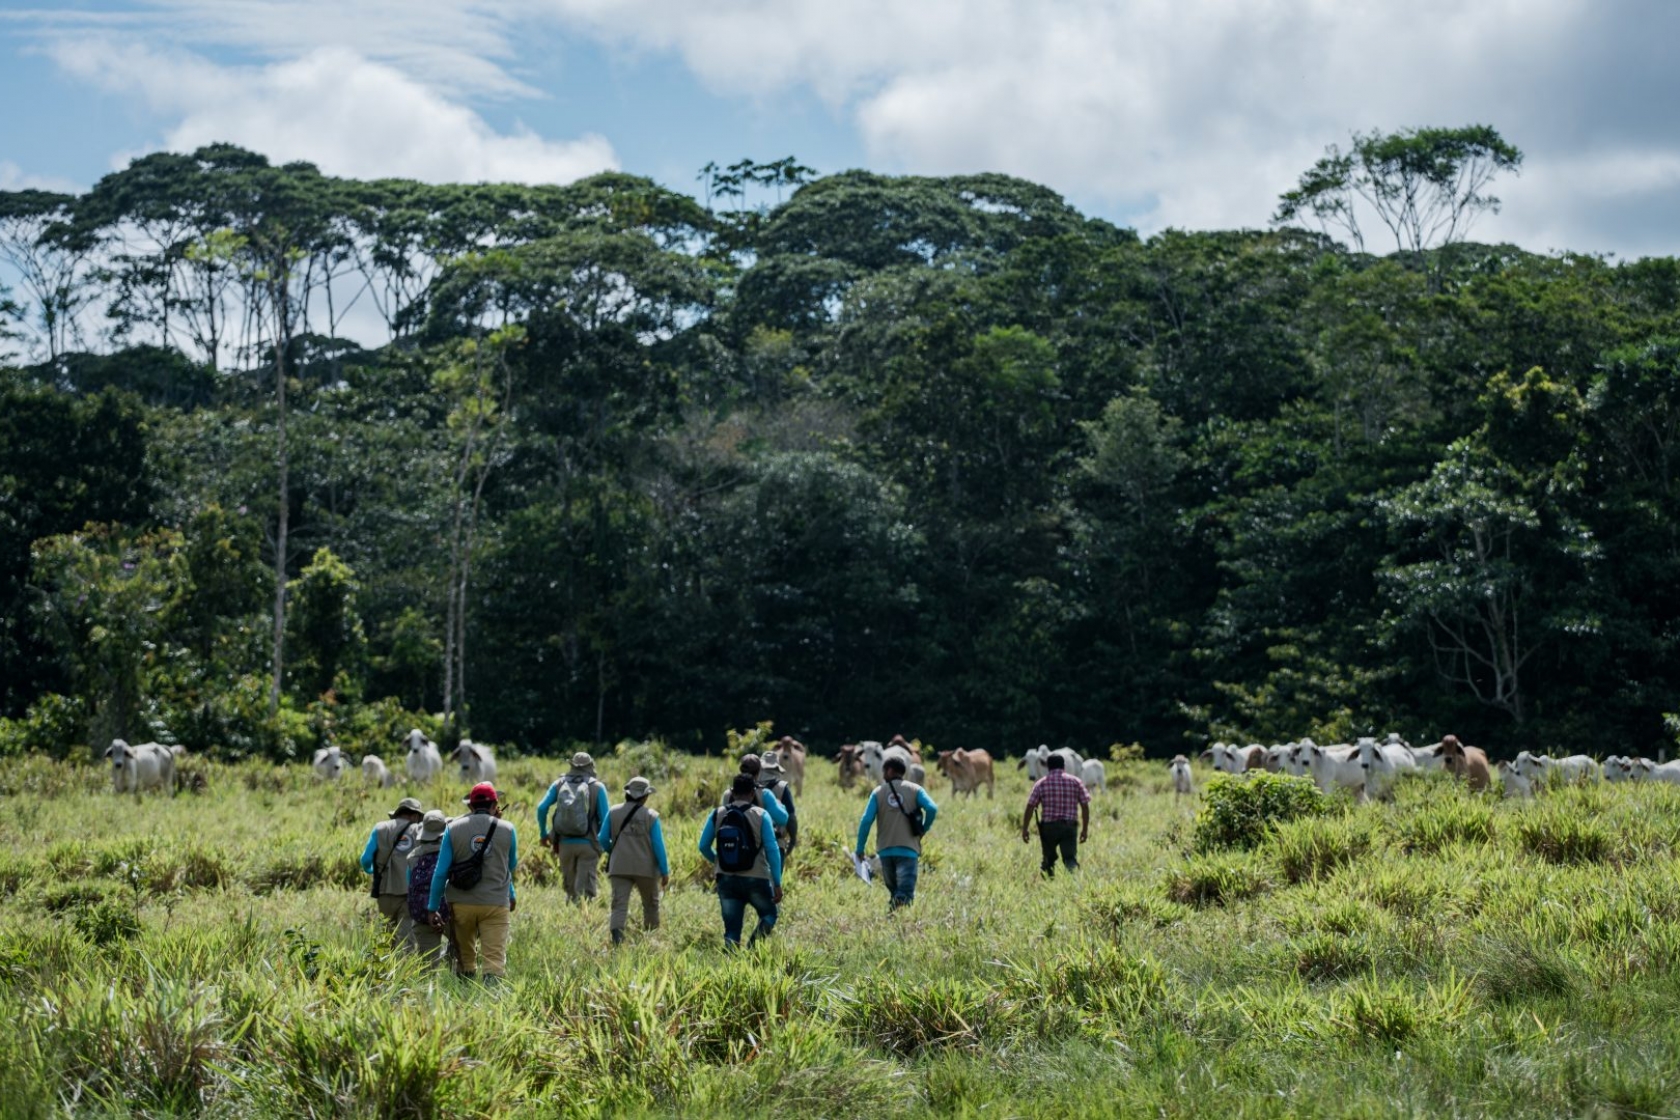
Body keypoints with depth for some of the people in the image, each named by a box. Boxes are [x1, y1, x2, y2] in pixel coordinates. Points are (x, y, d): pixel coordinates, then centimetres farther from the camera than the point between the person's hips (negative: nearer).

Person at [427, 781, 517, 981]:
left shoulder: (453, 828, 0)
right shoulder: (507, 830, 0)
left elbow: (441, 871, -1)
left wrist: (432, 908, 5)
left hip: (462, 903, 2)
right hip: (496, 904, -1)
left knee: (465, 957, 17)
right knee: (494, 960, -6)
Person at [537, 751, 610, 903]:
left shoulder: (560, 784, 6)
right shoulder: (597, 787, -1)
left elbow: (542, 808, -2)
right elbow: (605, 818, -6)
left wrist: (543, 833, 9)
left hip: (565, 843, 3)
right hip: (588, 844, -2)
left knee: (570, 888, 16)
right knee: (585, 889, -2)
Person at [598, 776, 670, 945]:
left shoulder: (613, 812, 0)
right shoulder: (651, 816, -6)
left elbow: (603, 839, 4)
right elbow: (658, 845, -5)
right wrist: (665, 872, 2)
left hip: (619, 867, 1)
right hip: (646, 868, -1)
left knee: (619, 904, -5)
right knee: (650, 904, 19)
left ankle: (616, 935, -29)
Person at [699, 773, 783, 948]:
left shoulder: (717, 814, 1)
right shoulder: (760, 815, -7)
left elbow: (704, 846, 4)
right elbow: (772, 850, -10)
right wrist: (777, 884, -7)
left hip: (726, 880, 3)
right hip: (756, 880, -3)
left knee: (731, 930, 10)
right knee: (768, 915, 19)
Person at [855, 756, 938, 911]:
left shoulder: (878, 792, 5)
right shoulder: (915, 790, 5)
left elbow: (866, 821, -2)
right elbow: (932, 809, -10)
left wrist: (860, 849, 3)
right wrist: (923, 830, 7)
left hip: (885, 850, 2)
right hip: (908, 849, -2)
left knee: (894, 891, 18)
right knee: (905, 893, -10)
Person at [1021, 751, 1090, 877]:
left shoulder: (1041, 784, 2)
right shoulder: (1075, 782, 5)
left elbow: (1030, 807, -2)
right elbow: (1085, 806, 3)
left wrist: (1024, 829, 4)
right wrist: (1085, 829, 10)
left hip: (1048, 827, 0)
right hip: (1069, 827, 0)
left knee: (1049, 859, 16)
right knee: (1070, 858, -5)